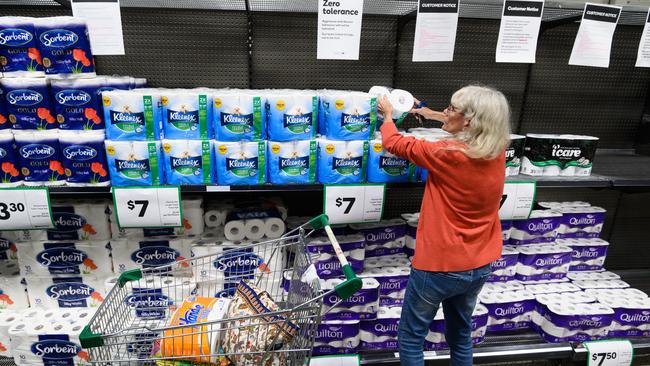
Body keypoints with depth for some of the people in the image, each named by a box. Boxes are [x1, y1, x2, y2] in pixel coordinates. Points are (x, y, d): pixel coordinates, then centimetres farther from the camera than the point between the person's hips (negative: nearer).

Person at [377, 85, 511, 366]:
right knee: (460, 334, 26)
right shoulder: (497, 151, -5)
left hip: (439, 265, -7)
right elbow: (476, 129, 18)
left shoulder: (448, 154, -24)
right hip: (479, 266, 7)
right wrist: (431, 114, 24)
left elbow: (394, 143, -10)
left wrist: (388, 114, 10)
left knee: (411, 337, 15)